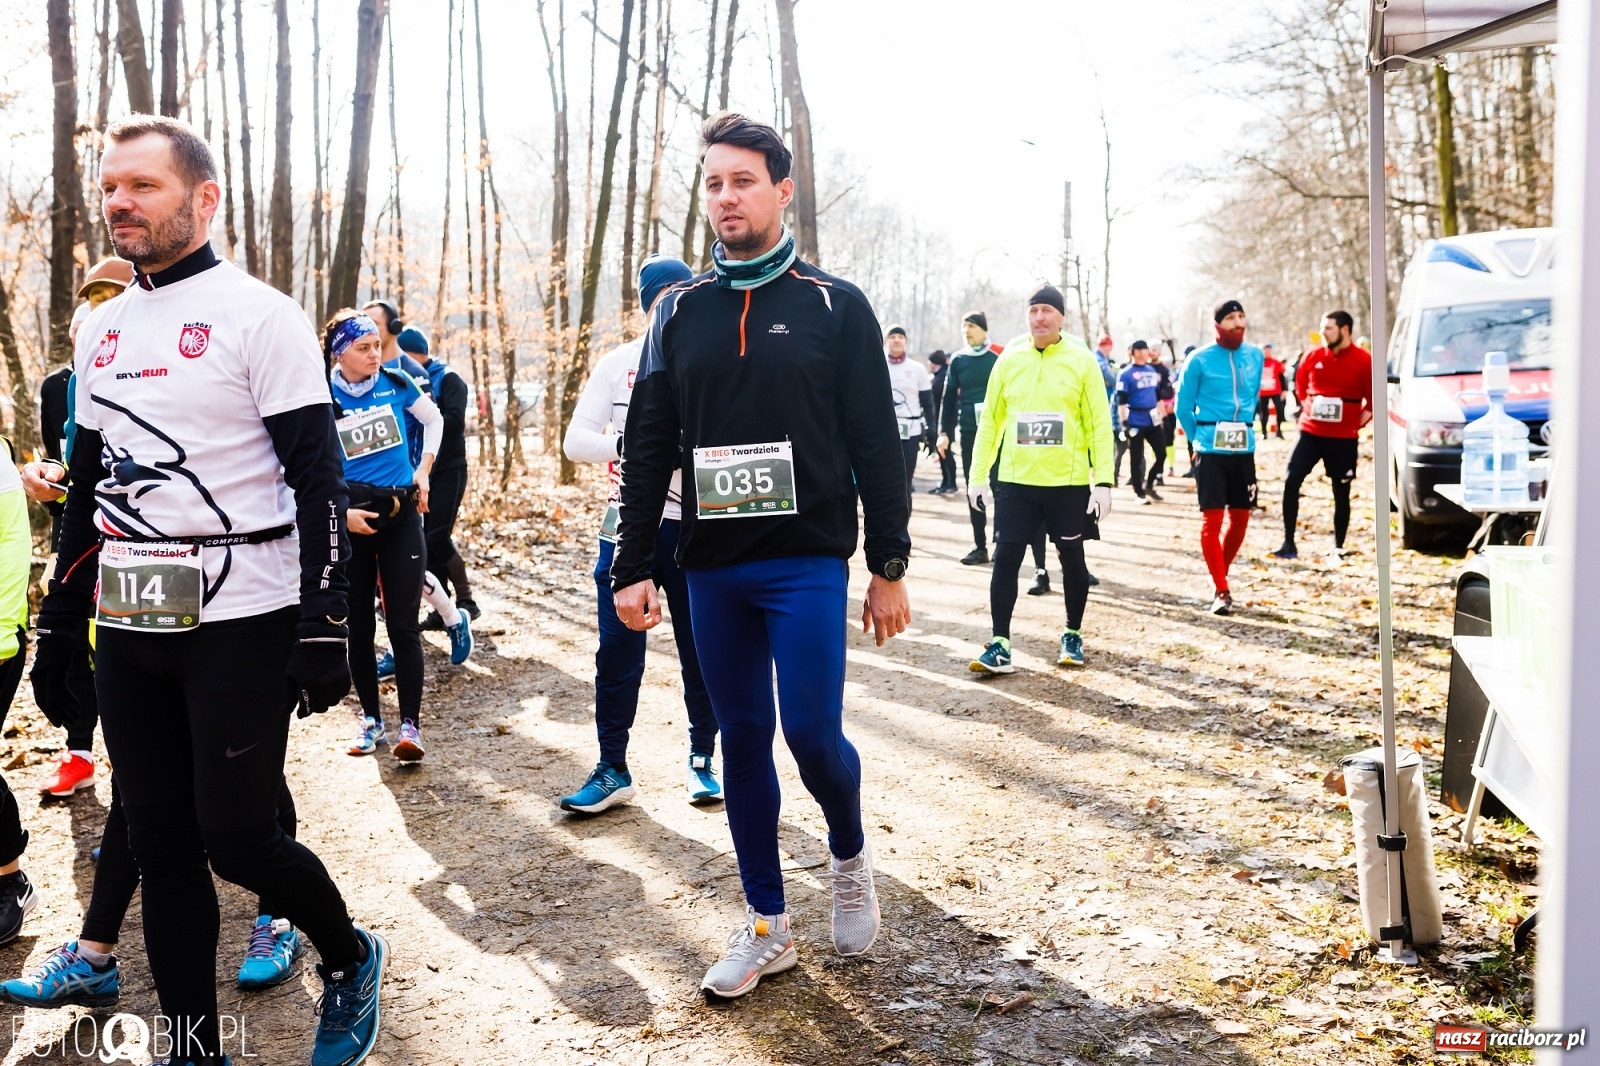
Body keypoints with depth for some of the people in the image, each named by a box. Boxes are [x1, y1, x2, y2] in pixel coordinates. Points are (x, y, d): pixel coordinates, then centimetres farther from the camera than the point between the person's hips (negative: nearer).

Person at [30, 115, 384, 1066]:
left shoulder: (260, 315, -7)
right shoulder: (102, 333, 14)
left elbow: (319, 479, -11)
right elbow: (88, 491, 19)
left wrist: (326, 625, -17)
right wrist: (59, 629, 16)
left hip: (240, 625, -6)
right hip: (130, 630, 7)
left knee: (239, 841, -2)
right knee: (164, 848, 10)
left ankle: (352, 960, 26)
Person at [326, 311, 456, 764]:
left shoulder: (395, 383, -1)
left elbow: (434, 420, 18)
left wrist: (423, 470, 10)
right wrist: (341, 512, -12)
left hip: (401, 514, 0)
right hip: (351, 519, 0)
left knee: (403, 626, -5)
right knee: (358, 626, 9)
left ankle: (411, 726, -5)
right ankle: (371, 718, 23)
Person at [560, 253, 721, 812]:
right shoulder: (617, 364, 4)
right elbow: (575, 441, -3)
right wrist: (632, 444, -21)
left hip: (697, 527, 0)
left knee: (701, 650, 7)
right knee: (618, 651, 3)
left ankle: (703, 759, 24)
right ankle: (612, 770, 14)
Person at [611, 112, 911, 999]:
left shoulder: (834, 307, 1)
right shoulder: (678, 314, 9)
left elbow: (876, 445, -1)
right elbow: (648, 448, 8)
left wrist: (889, 567, -3)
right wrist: (632, 568, 2)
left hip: (806, 564, -3)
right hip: (711, 568, 3)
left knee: (813, 733, -9)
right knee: (742, 738, 9)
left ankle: (849, 855, 25)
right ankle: (766, 926, 22)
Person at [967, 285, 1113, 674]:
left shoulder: (1082, 360, -3)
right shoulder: (1009, 359, 3)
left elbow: (1099, 424, -4)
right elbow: (991, 419, 7)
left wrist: (1103, 480, -9)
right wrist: (978, 476, 4)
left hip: (1068, 482, -1)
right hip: (1015, 481, 2)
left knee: (1072, 558, 11)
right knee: (1005, 559, -2)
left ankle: (1072, 635, 28)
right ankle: (999, 645, 4)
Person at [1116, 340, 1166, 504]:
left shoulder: (1152, 371, 12)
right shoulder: (1126, 374, -9)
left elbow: (1158, 395, 19)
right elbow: (1121, 401, -12)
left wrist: (1161, 415, 17)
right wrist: (1125, 423, -16)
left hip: (1153, 421, 6)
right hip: (1136, 422, -6)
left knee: (1161, 453, 7)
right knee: (1137, 459, 3)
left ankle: (1149, 484, 25)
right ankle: (1140, 494, 10)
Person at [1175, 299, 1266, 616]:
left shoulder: (1255, 356, 6)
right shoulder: (1200, 359, -6)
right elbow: (1183, 406, 0)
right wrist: (1199, 438, 6)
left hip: (1244, 449, 5)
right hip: (1210, 450, -4)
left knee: (1240, 517, 9)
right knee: (1211, 519, -6)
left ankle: (1220, 576, 28)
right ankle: (1222, 591, -1)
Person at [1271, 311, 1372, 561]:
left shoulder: (1363, 360, -7)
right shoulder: (1313, 357, 2)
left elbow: (1374, 395, -1)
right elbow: (1300, 384, 19)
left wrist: (1361, 419, -5)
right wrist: (1306, 405, 8)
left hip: (1343, 437, -3)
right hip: (1310, 431, 3)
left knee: (1341, 492, 5)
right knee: (1291, 482, -6)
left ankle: (1339, 549, 16)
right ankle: (1289, 544, 1)